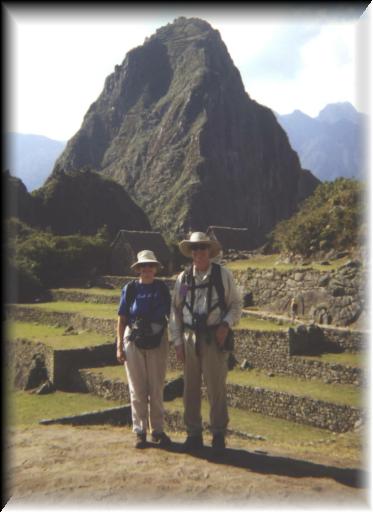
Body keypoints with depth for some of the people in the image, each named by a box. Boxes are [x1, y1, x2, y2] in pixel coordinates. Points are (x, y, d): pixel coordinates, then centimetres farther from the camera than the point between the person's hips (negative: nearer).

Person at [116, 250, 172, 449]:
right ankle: (140, 431, 17)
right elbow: (122, 319, -1)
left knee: (157, 389, 9)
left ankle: (158, 430, 20)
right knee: (137, 389, 6)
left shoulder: (162, 288, 1)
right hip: (133, 342, -1)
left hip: (158, 342, 1)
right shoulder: (130, 288, -3)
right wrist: (119, 345, -4)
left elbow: (171, 314, 5)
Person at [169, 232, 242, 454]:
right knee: (191, 388, 8)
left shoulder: (224, 275, 0)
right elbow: (175, 311, 9)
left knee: (216, 388, 1)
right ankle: (194, 434, 22)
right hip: (189, 338, 2)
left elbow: (236, 304, 5)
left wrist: (226, 324, -13)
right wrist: (177, 342, 5)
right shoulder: (183, 278, 6)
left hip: (215, 339, -2)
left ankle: (219, 435, 17)